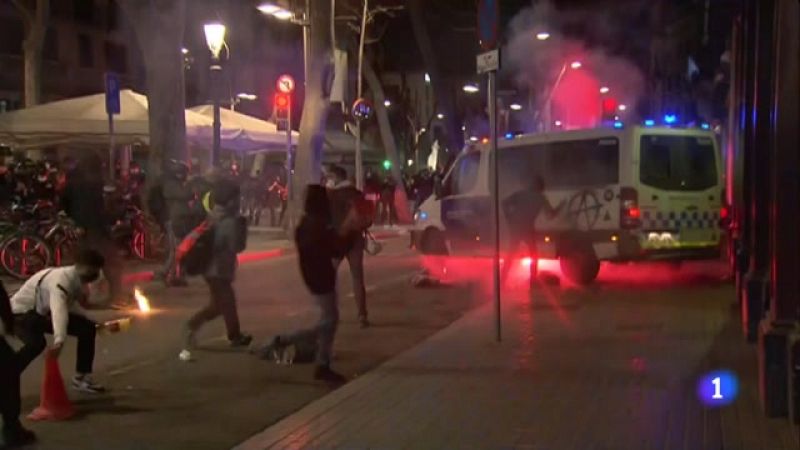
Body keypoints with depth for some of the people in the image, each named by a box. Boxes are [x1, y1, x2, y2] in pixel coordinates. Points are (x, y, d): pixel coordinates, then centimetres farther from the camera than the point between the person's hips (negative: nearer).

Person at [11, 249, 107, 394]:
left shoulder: (77, 279, -5)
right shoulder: (61, 280, -33)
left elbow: (70, 304, 14)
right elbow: (59, 311, -50)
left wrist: (89, 321, 4)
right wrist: (59, 341, -64)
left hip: (43, 312, 9)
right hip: (22, 312, -9)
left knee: (88, 328, 2)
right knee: (37, 344, -38)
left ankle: (82, 377, 10)